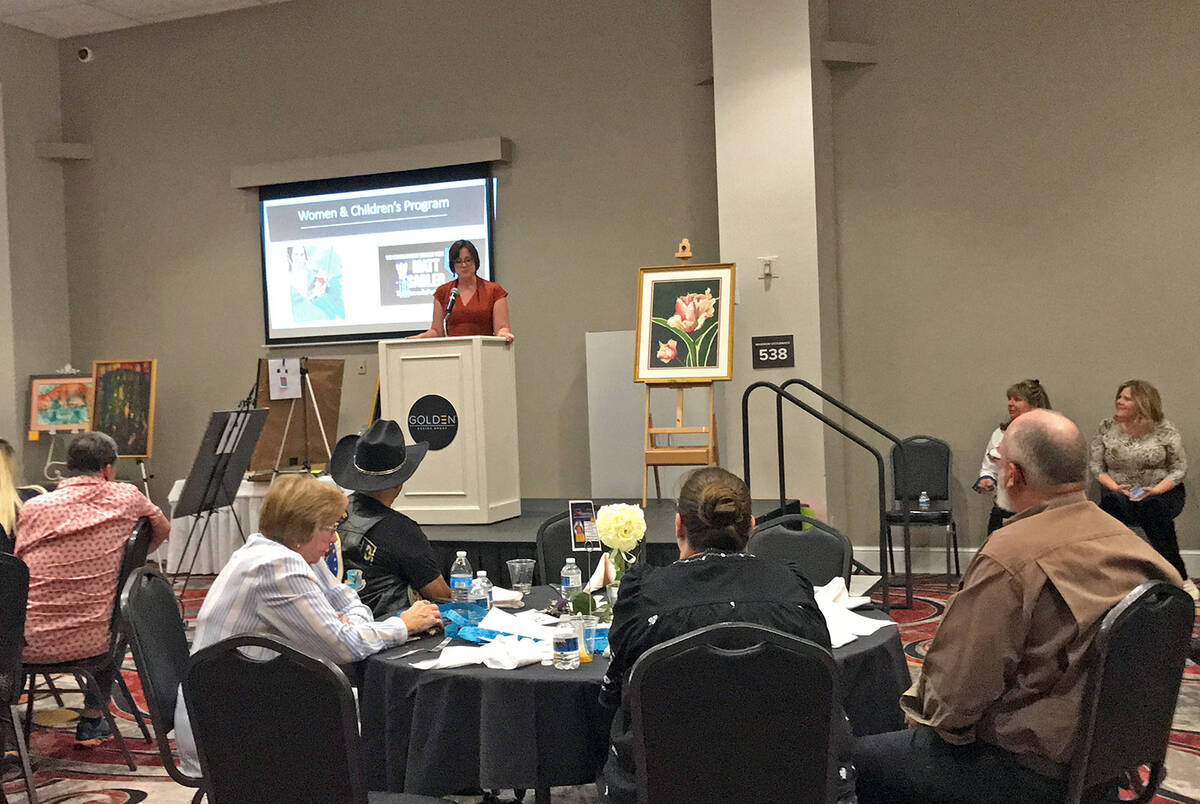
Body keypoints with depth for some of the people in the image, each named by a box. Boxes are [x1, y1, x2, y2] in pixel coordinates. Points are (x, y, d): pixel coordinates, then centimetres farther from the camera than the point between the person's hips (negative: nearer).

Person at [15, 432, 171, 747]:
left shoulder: (34, 507, -3)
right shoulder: (127, 498, -1)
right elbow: (163, 529, 18)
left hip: (30, 643, 0)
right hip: (91, 642, 0)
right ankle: (92, 719, 37)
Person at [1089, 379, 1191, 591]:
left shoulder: (1164, 430, -1)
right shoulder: (1107, 428, 6)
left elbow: (1179, 469, 1)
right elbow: (1097, 466, 6)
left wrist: (1154, 490, -15)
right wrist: (1115, 487, -13)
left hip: (1161, 492, -2)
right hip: (1119, 493, 2)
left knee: (1154, 508, -36)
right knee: (1109, 501, -34)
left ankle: (1181, 579, -26)